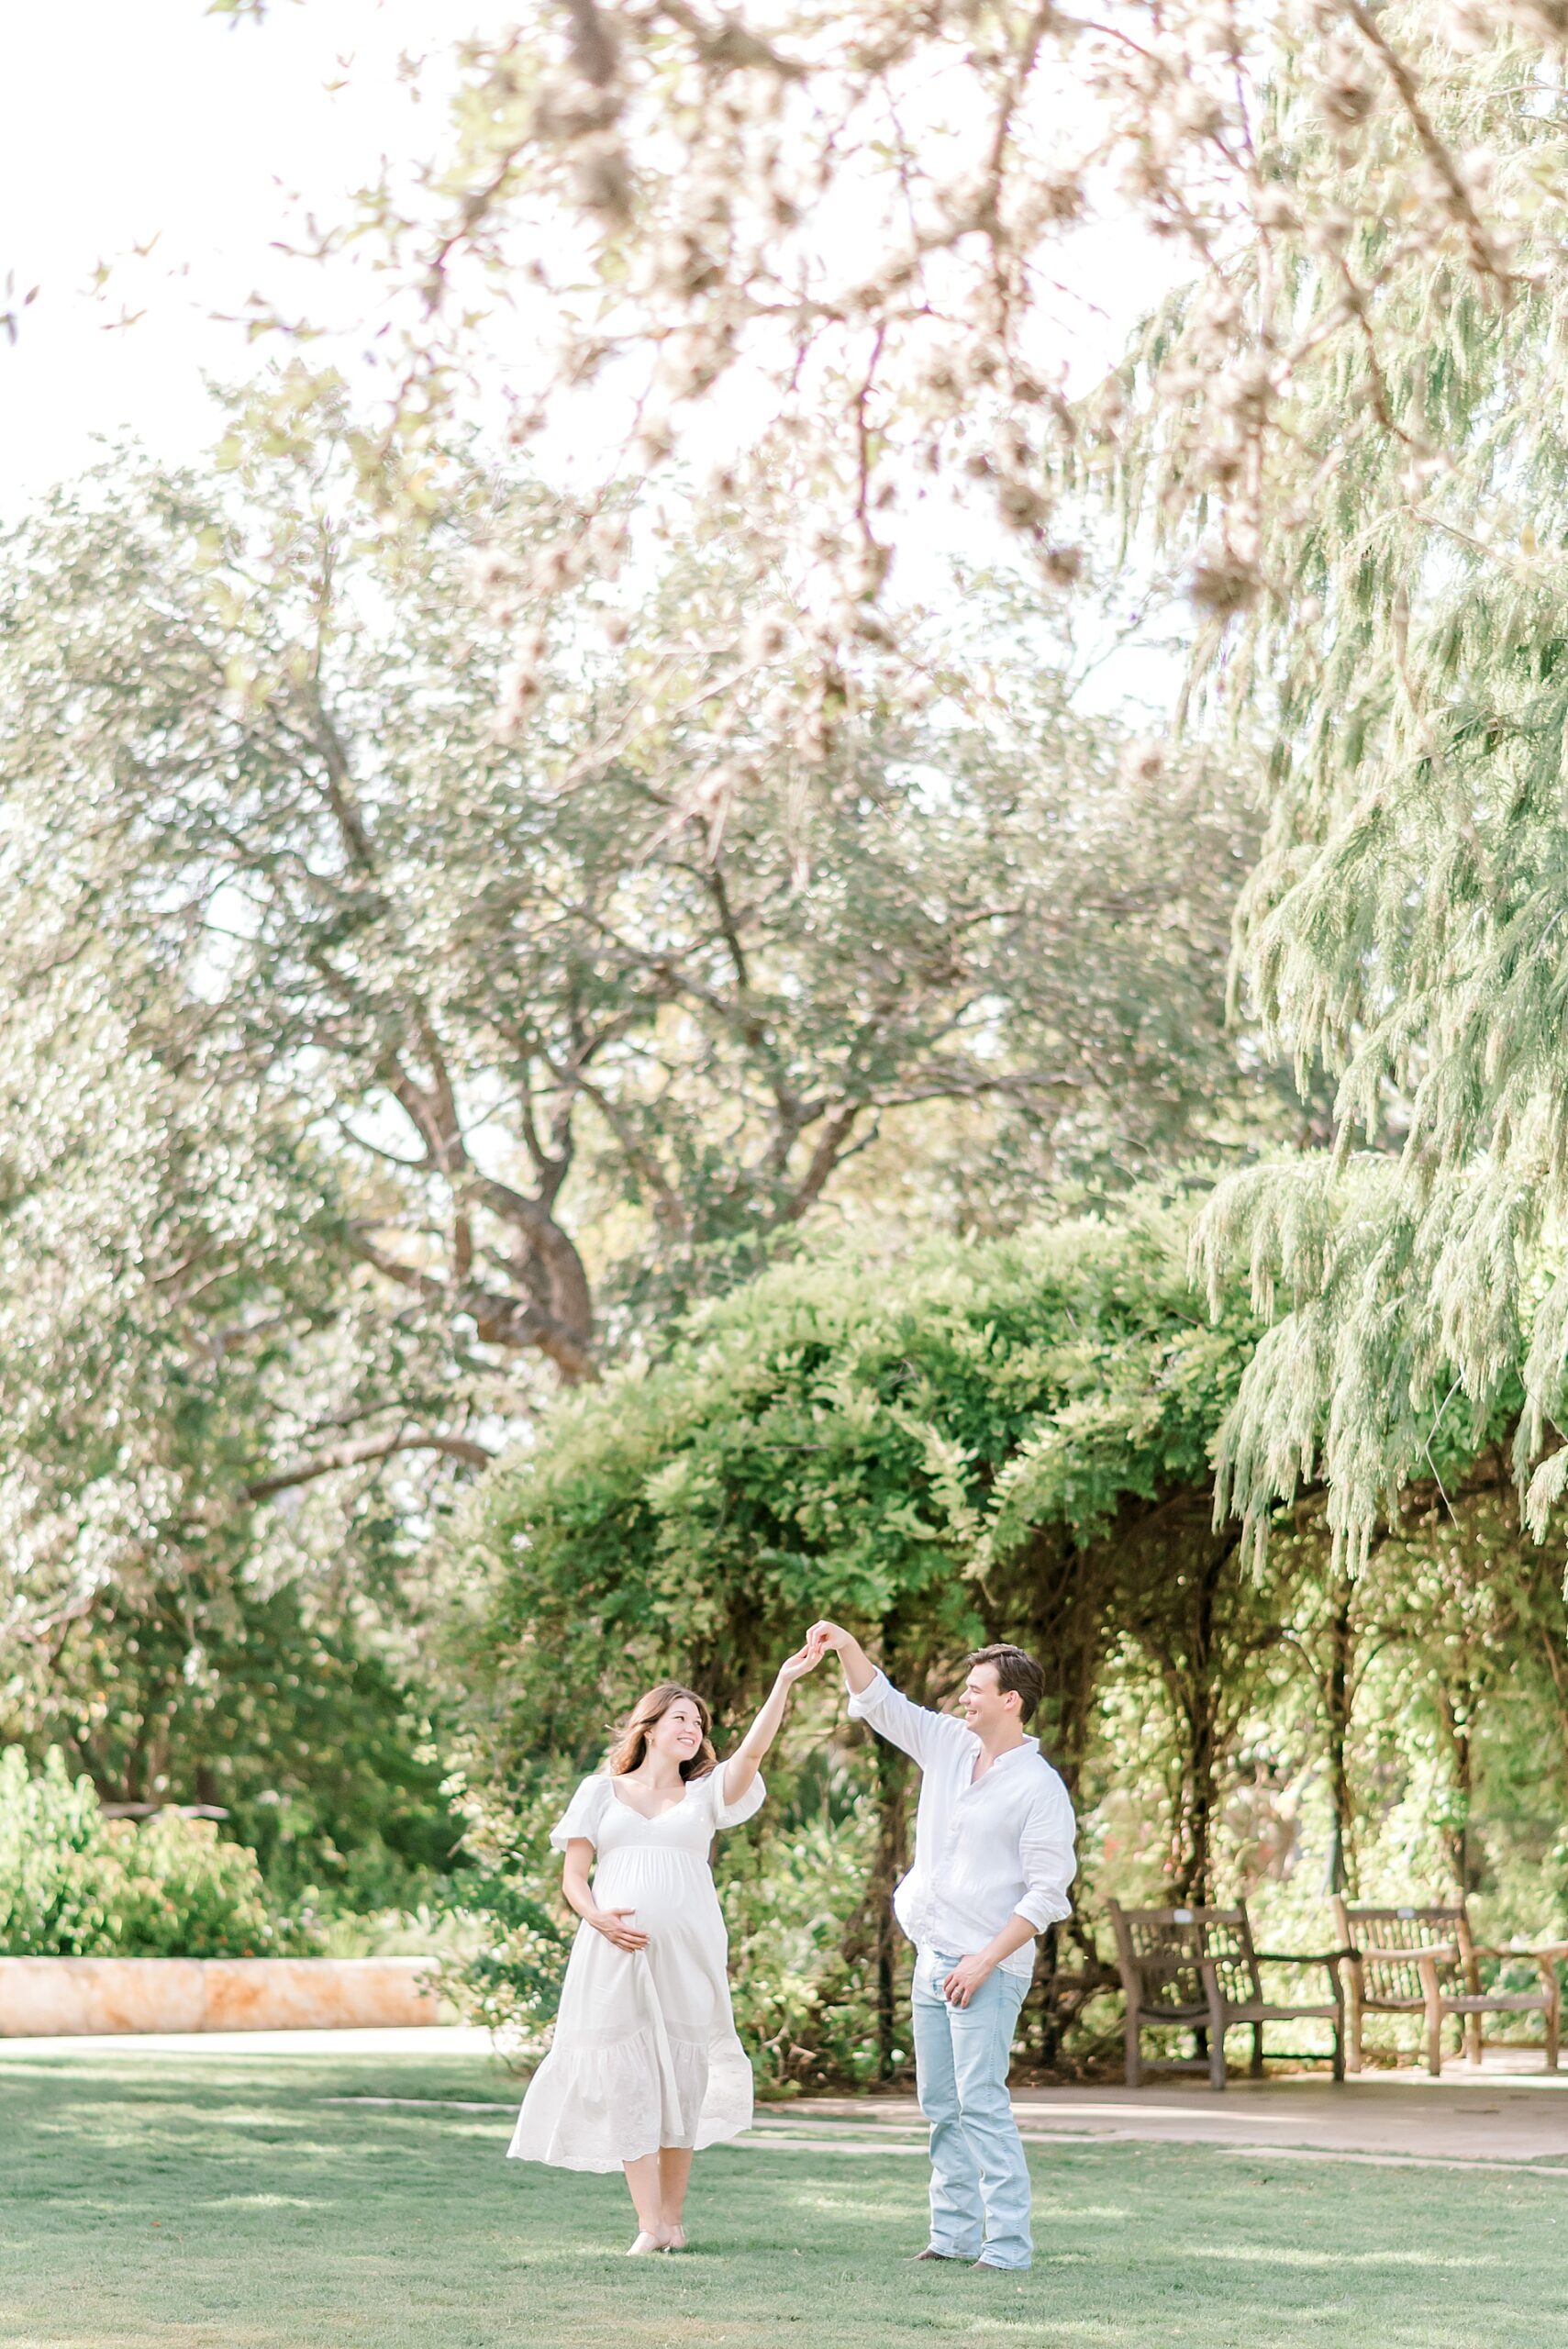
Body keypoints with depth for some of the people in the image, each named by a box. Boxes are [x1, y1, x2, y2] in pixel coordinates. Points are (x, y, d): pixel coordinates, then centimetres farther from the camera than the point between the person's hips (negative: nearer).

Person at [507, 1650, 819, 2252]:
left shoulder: (705, 1795, 16)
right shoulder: (602, 1791, 14)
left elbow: (752, 1750, -1)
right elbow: (573, 1874, 9)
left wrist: (783, 1684, -12)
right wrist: (597, 1916, -11)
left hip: (687, 1954, 1)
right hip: (615, 1954, -1)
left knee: (682, 2078, 0)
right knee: (627, 2079, -8)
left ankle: (674, 2217, 7)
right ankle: (649, 2224, -10)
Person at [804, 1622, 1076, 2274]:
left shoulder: (1039, 1788, -12)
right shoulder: (949, 1745, 9)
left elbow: (1047, 1893, -14)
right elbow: (880, 1702, 15)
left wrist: (985, 1961, -18)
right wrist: (845, 1645, -2)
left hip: (988, 1967, -8)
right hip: (933, 1960, 8)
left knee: (981, 2102, -12)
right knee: (941, 2105, 9)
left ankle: (1008, 2244, -11)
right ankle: (953, 2235, 15)